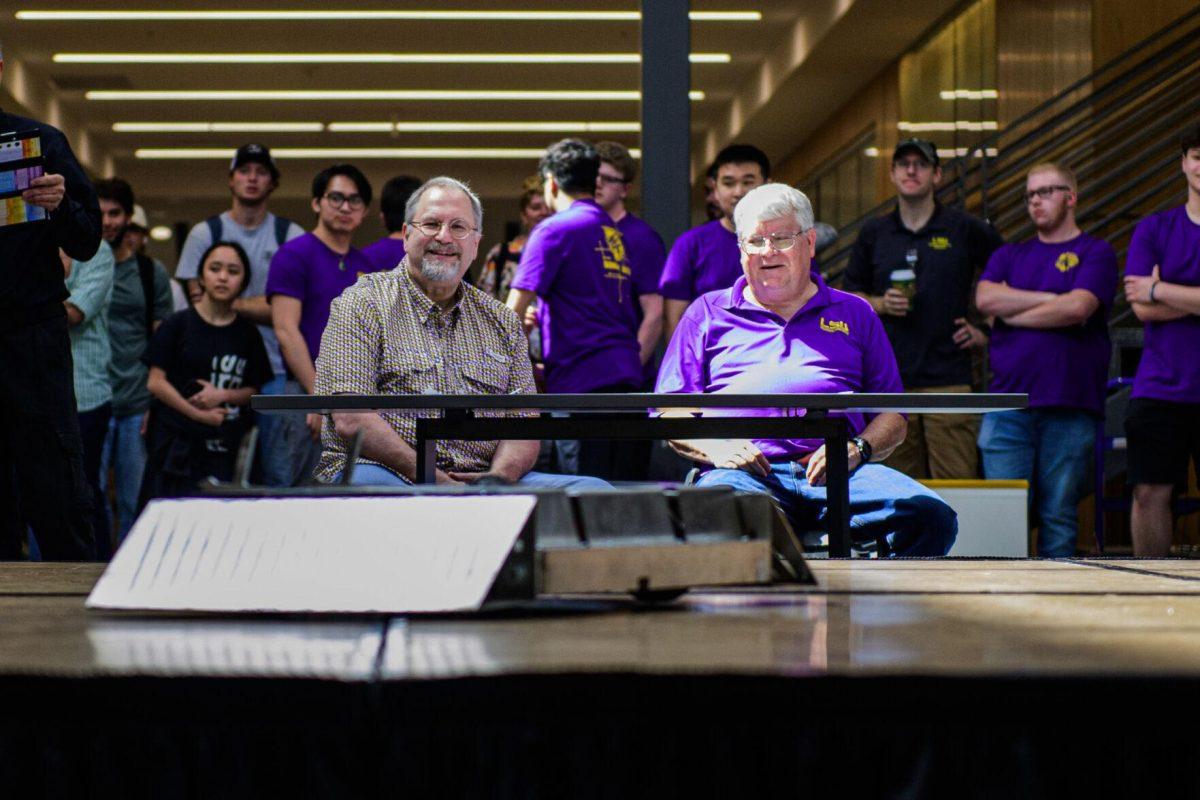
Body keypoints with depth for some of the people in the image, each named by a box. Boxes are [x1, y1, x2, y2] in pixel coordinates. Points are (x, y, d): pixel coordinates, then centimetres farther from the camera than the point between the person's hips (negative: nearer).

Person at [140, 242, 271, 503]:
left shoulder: (248, 334, 11)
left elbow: (254, 390, 13)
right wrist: (198, 414, -9)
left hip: (225, 448, 2)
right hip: (177, 440, -2)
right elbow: (156, 382, -1)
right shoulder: (179, 324, 3)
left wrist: (223, 395, -7)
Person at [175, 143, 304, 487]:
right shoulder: (205, 234, 9)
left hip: (276, 370, 0)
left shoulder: (290, 236, 8)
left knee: (281, 471, -3)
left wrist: (234, 303, -5)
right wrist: (261, 306, -3)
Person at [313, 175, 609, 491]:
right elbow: (351, 419, -7)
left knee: (593, 489, -19)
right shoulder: (361, 305, 6)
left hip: (483, 482, 4)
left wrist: (499, 475, -10)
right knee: (366, 481, -41)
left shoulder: (501, 322, 22)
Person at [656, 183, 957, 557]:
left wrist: (858, 448, -3)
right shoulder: (707, 313, 24)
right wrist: (715, 448, -5)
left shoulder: (854, 314, 26)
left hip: (838, 471, 2)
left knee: (932, 517, -29)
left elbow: (893, 417, 20)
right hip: (745, 470, -2)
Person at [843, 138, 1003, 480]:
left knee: (957, 485, -8)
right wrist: (881, 304, -2)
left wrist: (986, 329, 6)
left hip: (949, 378, -2)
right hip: (890, 380, 2)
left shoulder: (967, 230, 4)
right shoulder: (873, 234, 12)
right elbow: (848, 296, 18)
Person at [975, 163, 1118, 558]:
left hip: (1070, 408, -2)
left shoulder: (1095, 253, 8)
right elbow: (985, 298, 0)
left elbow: (1077, 307, -9)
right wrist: (1055, 298, -2)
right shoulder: (1009, 255, 19)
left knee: (1059, 515, 1)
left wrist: (1013, 315, 1)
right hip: (1008, 406, 2)